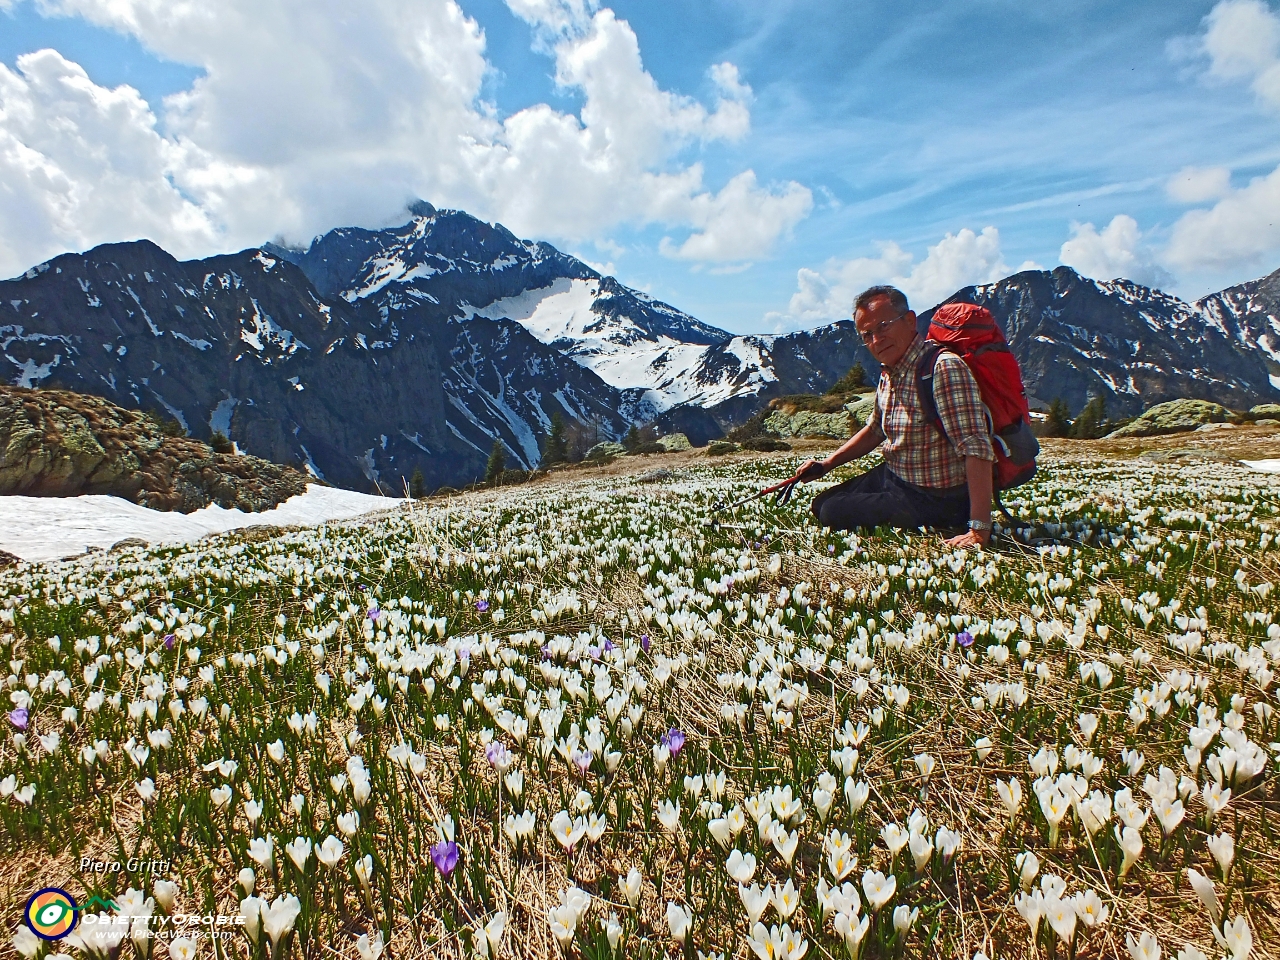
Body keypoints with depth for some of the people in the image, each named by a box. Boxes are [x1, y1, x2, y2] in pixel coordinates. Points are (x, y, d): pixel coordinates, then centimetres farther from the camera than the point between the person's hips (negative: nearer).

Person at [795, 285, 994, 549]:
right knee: (821, 505, 16)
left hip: (935, 500, -9)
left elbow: (977, 449, -33)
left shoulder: (944, 368, -27)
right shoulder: (888, 374, 1)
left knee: (833, 515, -15)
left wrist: (979, 531, -37)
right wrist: (827, 464, 11)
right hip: (891, 476, 9)